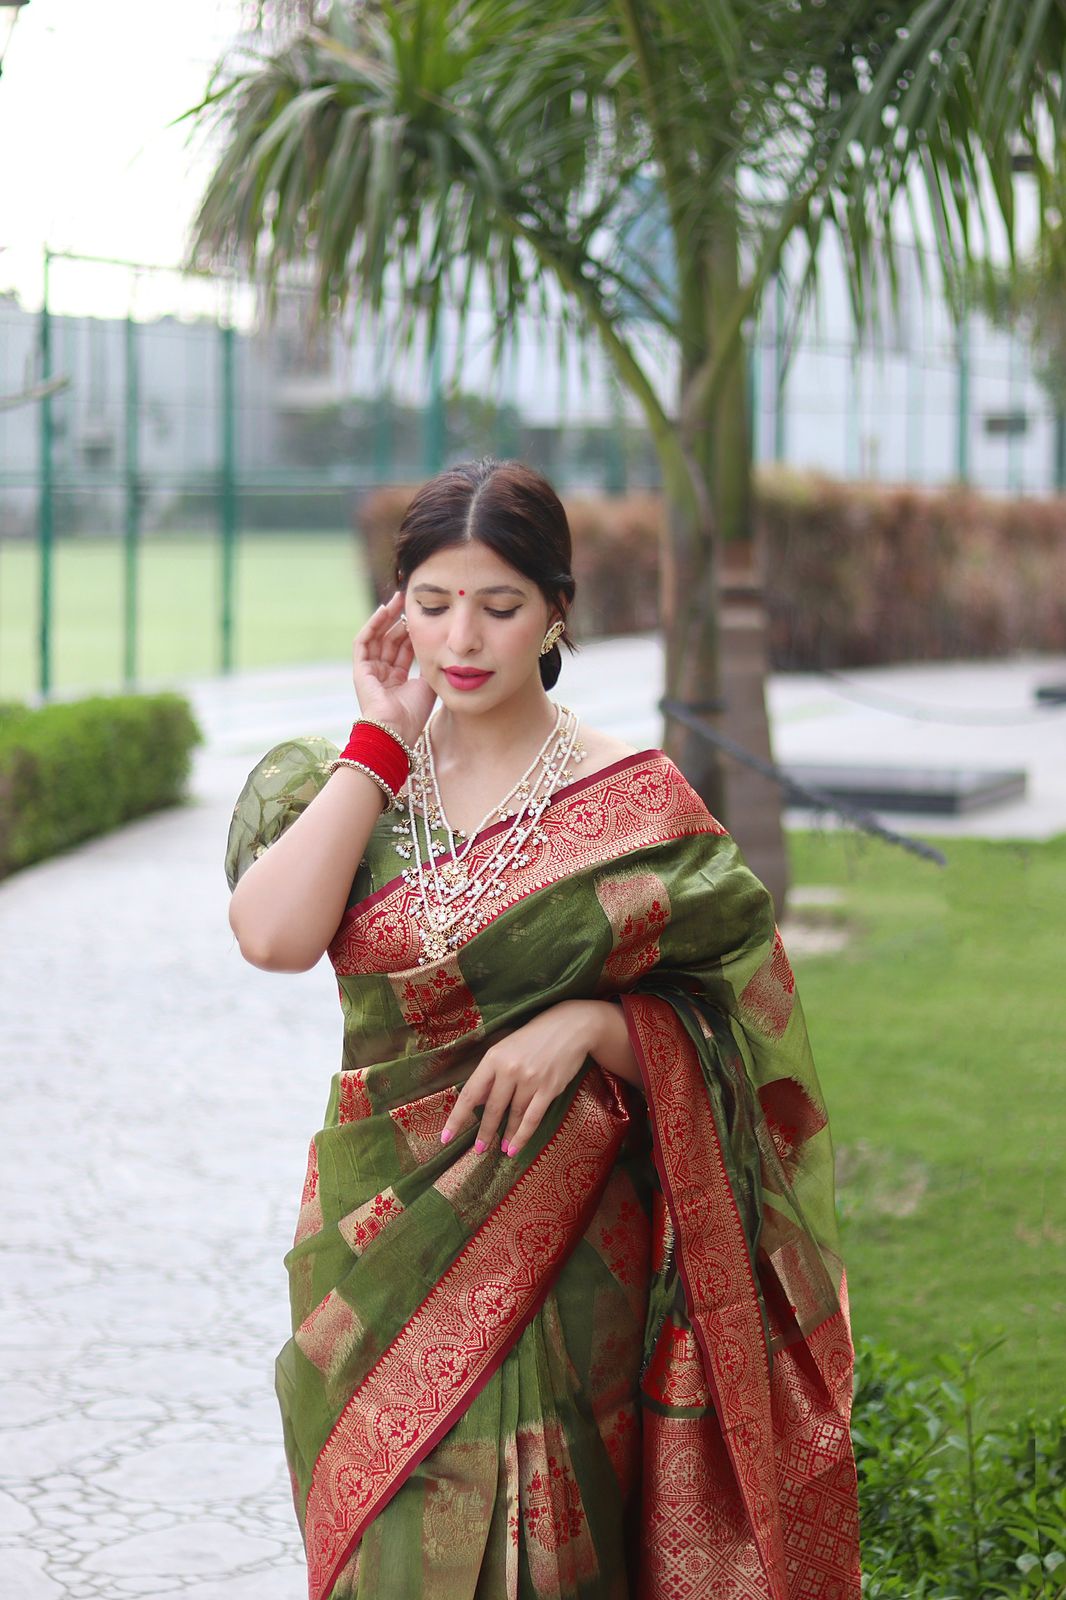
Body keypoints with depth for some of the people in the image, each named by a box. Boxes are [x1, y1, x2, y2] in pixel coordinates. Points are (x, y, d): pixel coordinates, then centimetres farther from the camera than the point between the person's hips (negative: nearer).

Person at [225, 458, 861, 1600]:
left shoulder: (631, 801, -3)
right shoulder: (346, 780, 5)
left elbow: (731, 1029, -1)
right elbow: (272, 935, -15)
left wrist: (591, 1024, -20)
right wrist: (384, 739, -8)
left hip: (559, 1257, -2)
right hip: (383, 1244, 3)